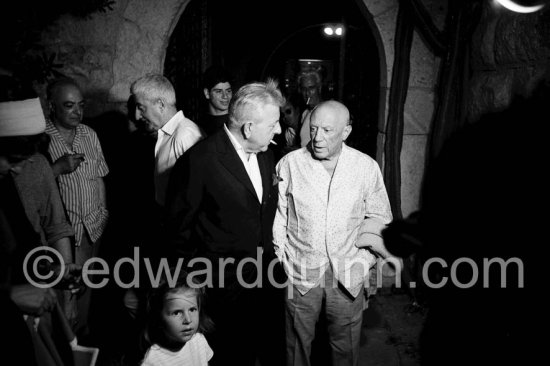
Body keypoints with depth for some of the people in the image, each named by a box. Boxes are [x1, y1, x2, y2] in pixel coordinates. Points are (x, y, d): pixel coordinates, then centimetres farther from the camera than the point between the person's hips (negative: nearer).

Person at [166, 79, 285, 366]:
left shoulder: (266, 156, 2)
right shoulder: (200, 161, -20)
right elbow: (180, 226, -10)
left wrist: (270, 254, 8)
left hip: (264, 278, 6)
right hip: (224, 286, -6)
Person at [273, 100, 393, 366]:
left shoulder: (367, 167, -3)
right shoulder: (289, 164, -5)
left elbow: (381, 217, 7)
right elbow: (278, 218, 1)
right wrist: (282, 260, -3)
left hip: (347, 275, 1)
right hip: (300, 274, 0)